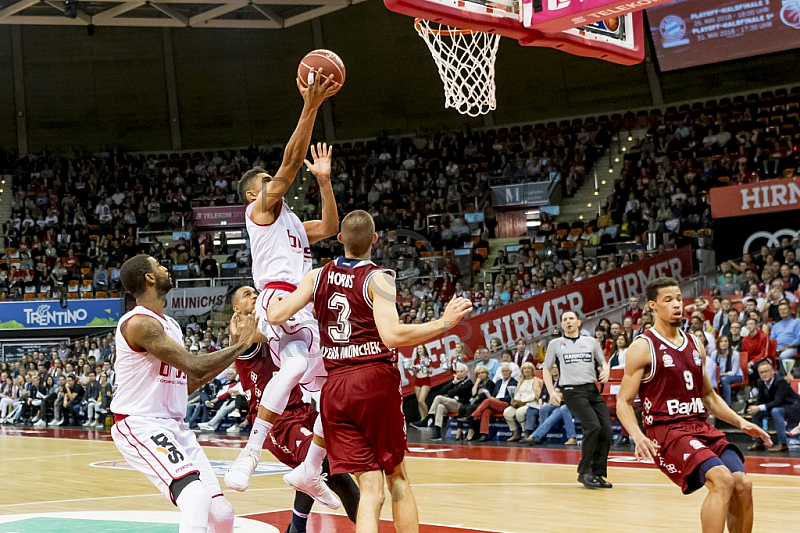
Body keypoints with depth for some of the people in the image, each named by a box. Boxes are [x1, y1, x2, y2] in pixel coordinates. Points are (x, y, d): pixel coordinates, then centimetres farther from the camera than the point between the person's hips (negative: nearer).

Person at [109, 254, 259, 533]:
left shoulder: (170, 325, 15)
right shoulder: (140, 322, -16)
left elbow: (190, 382, 18)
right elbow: (195, 366, -20)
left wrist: (236, 345, 14)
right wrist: (241, 345, -8)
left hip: (173, 426, 9)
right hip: (139, 426, -9)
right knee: (196, 496, -29)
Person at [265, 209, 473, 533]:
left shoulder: (318, 276, 7)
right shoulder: (377, 278, -7)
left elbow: (277, 315, 2)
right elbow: (392, 335, -19)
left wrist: (272, 300, 24)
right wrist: (445, 323, -12)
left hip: (335, 388, 4)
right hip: (376, 380, -4)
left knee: (370, 488, 1)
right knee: (397, 478, 13)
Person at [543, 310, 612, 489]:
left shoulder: (591, 341, 15)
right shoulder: (555, 344, 9)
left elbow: (603, 362, 23)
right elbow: (546, 369, 15)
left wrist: (605, 371, -1)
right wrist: (552, 391, 1)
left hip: (593, 390, 4)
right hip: (572, 391, -4)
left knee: (606, 430, -8)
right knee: (593, 426, -23)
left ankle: (598, 474, 6)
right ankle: (584, 472, -10)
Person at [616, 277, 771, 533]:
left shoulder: (695, 346, 15)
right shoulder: (643, 347, -4)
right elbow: (624, 402, -5)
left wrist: (740, 422, 11)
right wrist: (638, 437, -23)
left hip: (701, 427, 6)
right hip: (666, 431, -6)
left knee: (742, 484, -12)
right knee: (722, 479, -28)